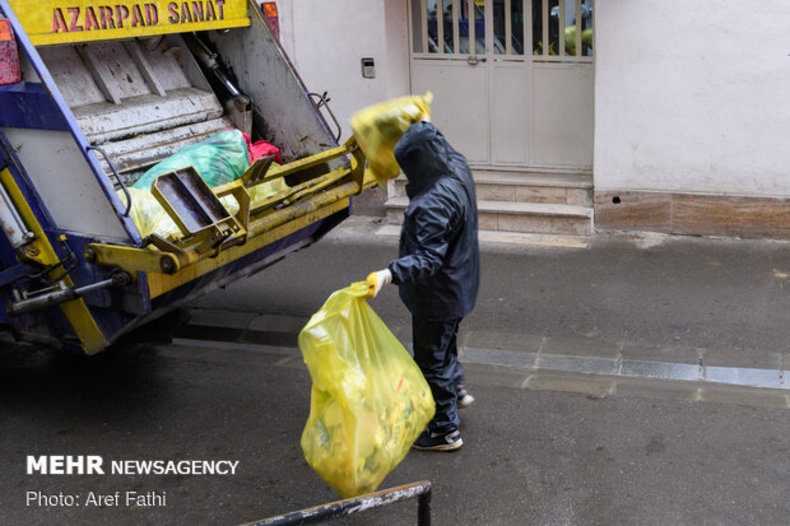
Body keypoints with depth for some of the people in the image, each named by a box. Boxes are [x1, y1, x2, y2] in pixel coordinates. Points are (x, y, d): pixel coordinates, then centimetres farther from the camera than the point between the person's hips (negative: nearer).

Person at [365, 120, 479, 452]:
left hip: (437, 295, -10)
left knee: (431, 357, 7)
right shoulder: (458, 170, -6)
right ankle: (456, 389, 56)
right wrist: (422, 124, 30)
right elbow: (443, 148, 18)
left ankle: (445, 430, 22)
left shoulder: (433, 205, -35)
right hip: (458, 284, 10)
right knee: (444, 342, 33)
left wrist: (390, 274, -49)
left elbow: (428, 257, -38)